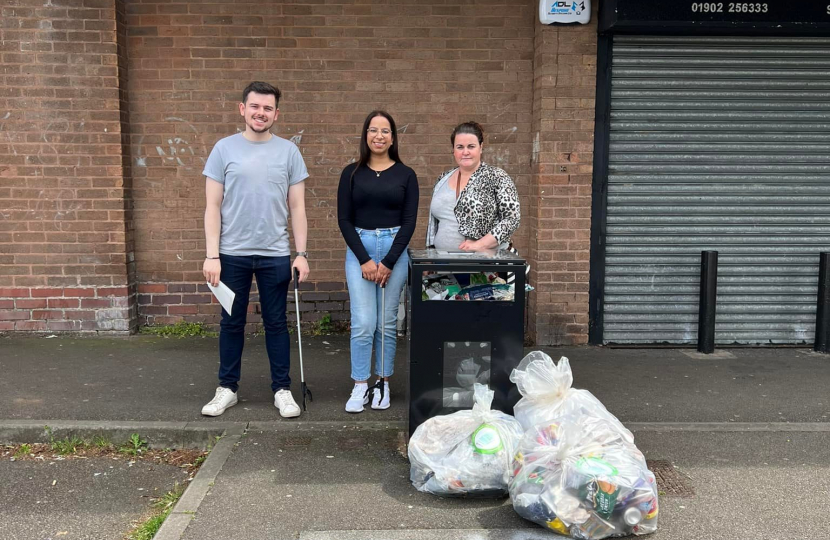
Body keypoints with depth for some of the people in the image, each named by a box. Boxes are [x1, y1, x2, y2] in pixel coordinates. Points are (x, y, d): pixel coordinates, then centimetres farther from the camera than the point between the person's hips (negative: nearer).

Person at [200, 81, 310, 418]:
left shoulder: (288, 151, 2)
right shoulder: (224, 149, 1)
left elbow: (297, 208, 3)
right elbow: (213, 206, 0)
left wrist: (301, 254, -3)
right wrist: (212, 255, -7)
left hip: (275, 255, 0)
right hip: (232, 254, 0)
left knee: (276, 323, 9)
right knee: (231, 323, 11)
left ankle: (282, 390, 20)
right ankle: (227, 388, 25)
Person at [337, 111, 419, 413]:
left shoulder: (405, 175, 3)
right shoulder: (352, 173, 3)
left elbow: (409, 221, -3)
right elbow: (344, 220, -1)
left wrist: (388, 262, -11)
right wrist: (365, 259, -12)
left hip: (395, 249, 0)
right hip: (359, 249, 0)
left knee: (387, 322, 6)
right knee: (363, 323, -5)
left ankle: (383, 384, 19)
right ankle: (360, 386, 8)